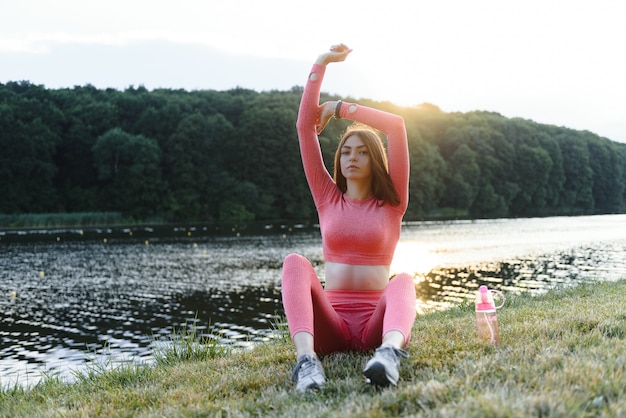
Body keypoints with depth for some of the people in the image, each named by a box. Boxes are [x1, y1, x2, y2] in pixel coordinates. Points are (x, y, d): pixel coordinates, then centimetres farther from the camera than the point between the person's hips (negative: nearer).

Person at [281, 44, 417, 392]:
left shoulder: (391, 203, 9)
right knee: (296, 263, -26)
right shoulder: (328, 199, 13)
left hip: (376, 324, -1)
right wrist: (321, 64, 7)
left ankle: (390, 351, -63)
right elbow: (305, 126, 8)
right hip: (331, 325, 1)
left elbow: (397, 125, -2)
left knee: (403, 281, -32)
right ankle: (307, 360, -49)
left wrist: (340, 108, 6)